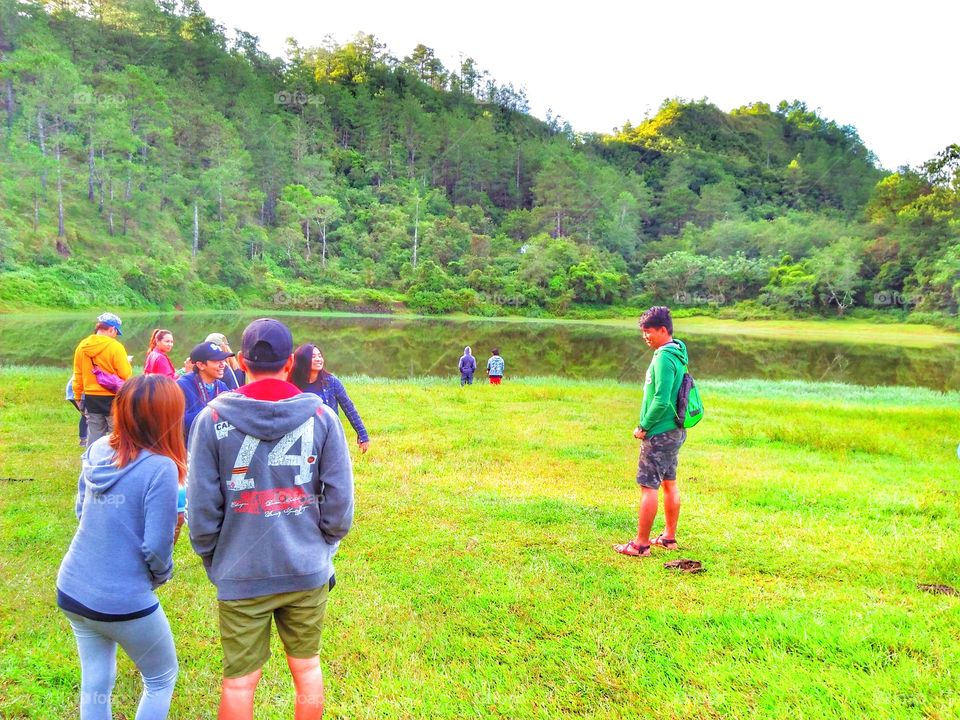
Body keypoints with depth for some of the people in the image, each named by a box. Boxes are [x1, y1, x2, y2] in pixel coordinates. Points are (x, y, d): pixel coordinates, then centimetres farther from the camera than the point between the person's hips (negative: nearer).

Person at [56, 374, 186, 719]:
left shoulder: (98, 449, -3)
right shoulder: (159, 468, -23)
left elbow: (81, 510, 11)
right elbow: (156, 546, -19)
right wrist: (161, 575, 1)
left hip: (71, 588, 6)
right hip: (123, 601, -6)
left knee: (95, 683, 21)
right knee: (161, 680, 18)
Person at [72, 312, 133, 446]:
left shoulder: (82, 346, 3)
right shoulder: (115, 346, -14)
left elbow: (77, 375, 7)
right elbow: (126, 375, -16)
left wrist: (78, 396, 16)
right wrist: (127, 363, 5)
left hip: (91, 399, 5)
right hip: (113, 399, -5)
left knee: (94, 438, 13)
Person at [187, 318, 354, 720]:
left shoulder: (212, 419, -9)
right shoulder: (321, 416, -7)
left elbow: (201, 507, -8)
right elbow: (340, 499, -6)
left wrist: (212, 559, 9)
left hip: (241, 576, -1)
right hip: (308, 570, 1)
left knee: (239, 683, 13)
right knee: (307, 668, 19)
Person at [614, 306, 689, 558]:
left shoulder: (663, 358, -20)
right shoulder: (677, 354, 10)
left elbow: (661, 401, -25)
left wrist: (644, 427, -13)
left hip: (659, 434, -10)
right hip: (674, 431, 10)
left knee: (648, 487, -4)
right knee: (669, 484, 16)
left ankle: (640, 544, 3)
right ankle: (669, 537, 27)